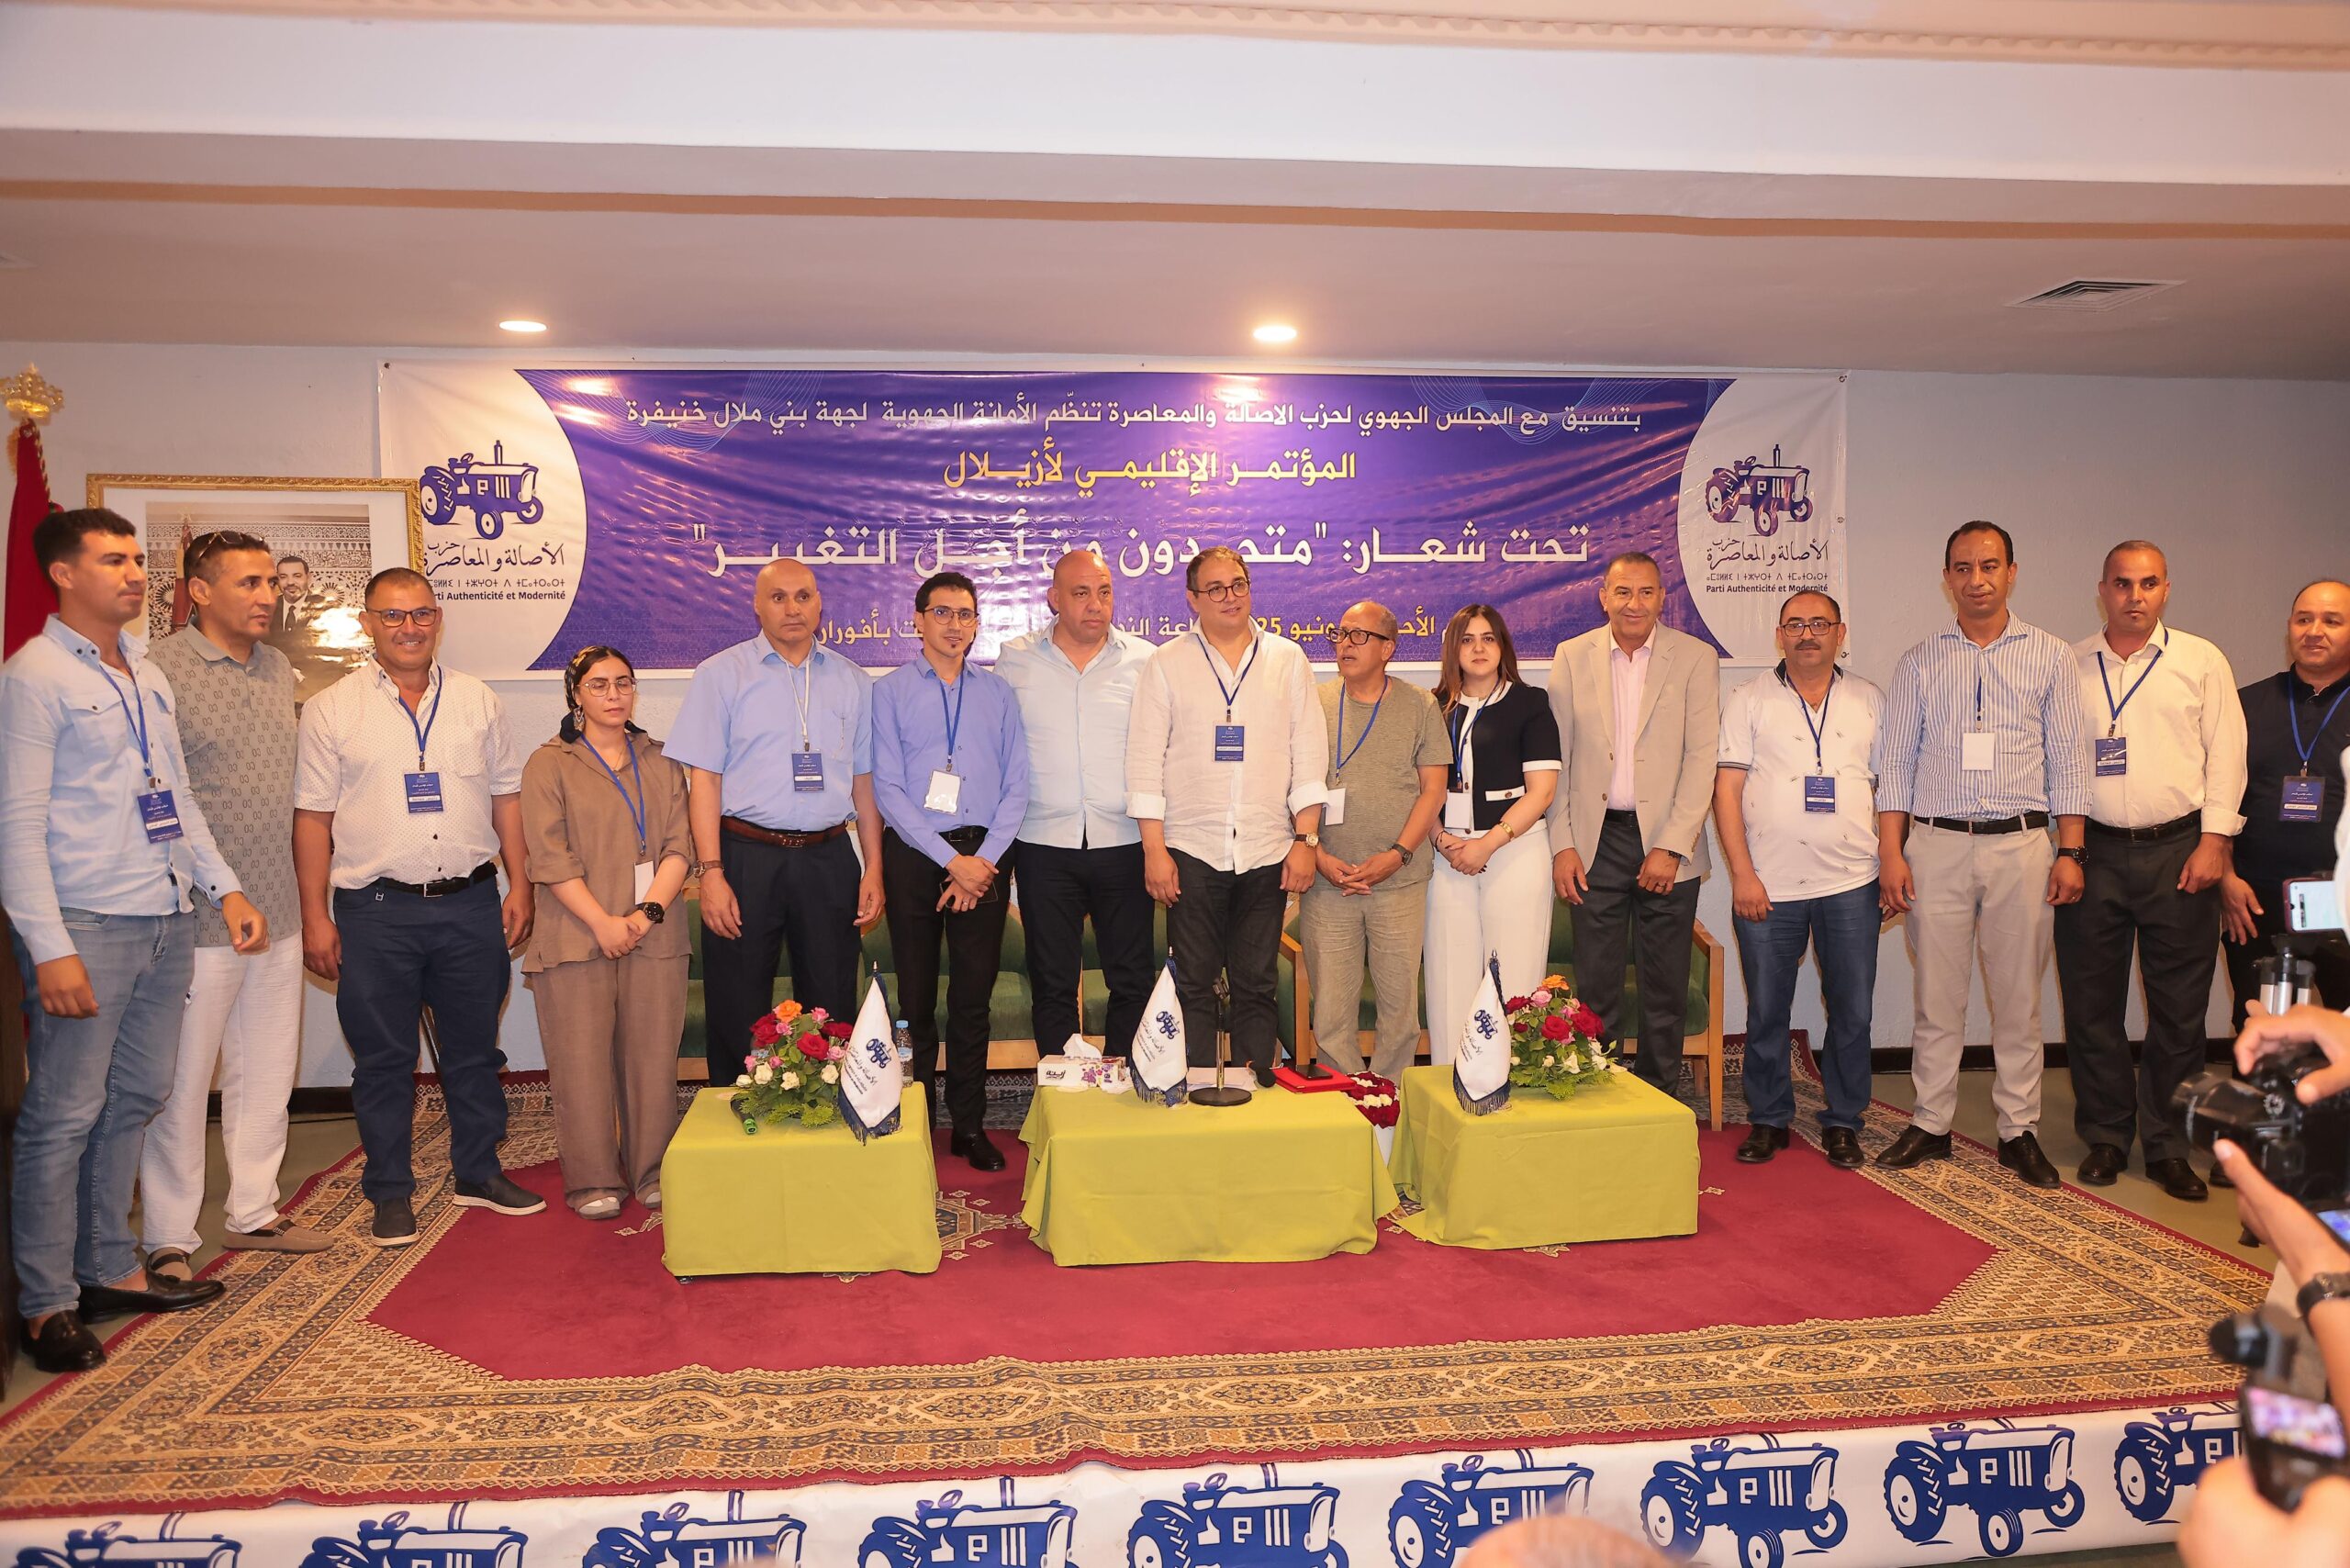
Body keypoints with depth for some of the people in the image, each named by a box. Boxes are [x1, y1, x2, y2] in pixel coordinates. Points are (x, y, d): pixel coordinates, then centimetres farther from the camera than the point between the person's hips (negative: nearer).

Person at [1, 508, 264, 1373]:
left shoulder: (150, 676, 16)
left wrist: (225, 886, 14)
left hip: (165, 921, 7)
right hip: (86, 928, -7)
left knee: (135, 1100, 13)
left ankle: (111, 1267, 25)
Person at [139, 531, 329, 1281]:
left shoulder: (280, 670, 12)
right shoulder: (159, 671, -11)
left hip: (278, 913, 7)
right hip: (199, 918, -7)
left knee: (268, 1071, 15)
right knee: (182, 1081, 3)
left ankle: (254, 1212, 29)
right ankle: (169, 1240, 15)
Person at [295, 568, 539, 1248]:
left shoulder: (477, 700, 8)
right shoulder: (331, 709, 1)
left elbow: (506, 796, 11)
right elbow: (312, 816, -1)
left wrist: (519, 884, 5)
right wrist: (315, 917, -5)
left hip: (471, 904, 2)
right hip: (375, 911, -2)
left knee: (475, 1049, 12)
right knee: (383, 1059, 6)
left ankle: (479, 1172, 27)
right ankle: (391, 1193, 18)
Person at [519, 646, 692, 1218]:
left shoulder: (661, 763, 14)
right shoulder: (549, 765, 5)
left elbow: (679, 846, 6)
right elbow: (550, 858, -4)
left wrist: (648, 912, -9)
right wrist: (603, 922, -13)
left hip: (653, 936, 3)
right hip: (577, 936, -2)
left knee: (653, 1057, 3)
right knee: (583, 1061, -1)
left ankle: (653, 1173, 13)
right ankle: (593, 1181, 8)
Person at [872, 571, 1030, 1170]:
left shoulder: (998, 693, 10)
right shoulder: (890, 692, 2)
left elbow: (1016, 787, 5)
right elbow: (888, 789, -5)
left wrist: (984, 860, -8)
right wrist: (950, 861, -11)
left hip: (985, 856, 2)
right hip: (914, 853, -2)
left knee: (974, 997, 5)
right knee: (917, 996, 5)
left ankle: (970, 1125, 14)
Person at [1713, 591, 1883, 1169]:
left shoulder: (1870, 701, 10)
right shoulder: (1749, 700, 4)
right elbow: (1726, 789, -1)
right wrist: (1742, 874, -8)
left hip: (1851, 886, 2)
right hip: (1768, 886, -1)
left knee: (1853, 1011, 5)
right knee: (1766, 1012, 5)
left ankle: (1843, 1122, 20)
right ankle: (1768, 1119, 20)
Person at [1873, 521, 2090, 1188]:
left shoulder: (2050, 657, 7)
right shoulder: (1920, 662, 8)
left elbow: (2068, 761, 5)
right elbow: (1895, 764, 6)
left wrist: (2070, 852, -2)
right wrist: (1890, 853, -1)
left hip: (2021, 844, 0)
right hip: (1936, 845, 0)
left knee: (2019, 997, 5)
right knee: (1936, 995, 4)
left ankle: (2019, 1131, 15)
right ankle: (1930, 1125, 14)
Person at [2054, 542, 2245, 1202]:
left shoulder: (2202, 661, 6)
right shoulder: (2068, 666, 8)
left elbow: (2225, 754, 3)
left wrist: (2212, 842, -5)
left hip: (2178, 852, -1)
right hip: (2092, 853, 1)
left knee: (2179, 1009, 3)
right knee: (2091, 1003, 4)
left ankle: (2168, 1146, 15)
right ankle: (2105, 1138, 18)